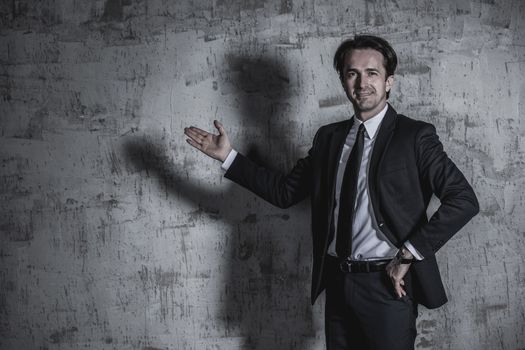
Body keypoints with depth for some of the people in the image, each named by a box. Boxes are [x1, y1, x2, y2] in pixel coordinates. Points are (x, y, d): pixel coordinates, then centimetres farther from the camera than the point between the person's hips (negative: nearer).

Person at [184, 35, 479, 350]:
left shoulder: (415, 136, -6)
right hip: (338, 283, 5)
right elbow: (285, 191, 10)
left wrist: (408, 255, -14)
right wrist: (228, 156, 4)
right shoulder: (329, 138, 9)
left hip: (388, 285, -4)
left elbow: (464, 200, -12)